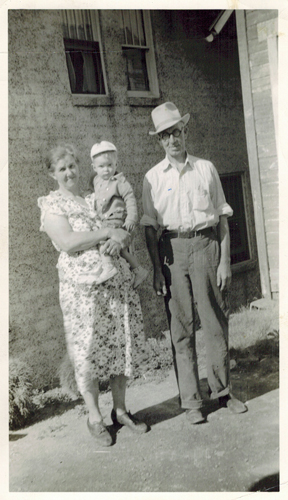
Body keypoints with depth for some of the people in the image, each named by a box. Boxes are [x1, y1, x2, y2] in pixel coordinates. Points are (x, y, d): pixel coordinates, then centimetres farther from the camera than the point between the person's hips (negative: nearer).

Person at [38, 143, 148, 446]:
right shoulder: (51, 204, 1)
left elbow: (126, 233, 13)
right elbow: (67, 242, -14)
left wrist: (120, 238, -10)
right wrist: (108, 232, -14)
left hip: (116, 281, 5)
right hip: (82, 285, -4)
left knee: (121, 345, 9)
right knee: (88, 350, 2)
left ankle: (120, 410, 26)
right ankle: (94, 417, 21)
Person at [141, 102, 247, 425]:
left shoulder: (206, 168, 8)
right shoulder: (153, 177, 7)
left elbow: (222, 217, 7)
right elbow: (150, 227, 5)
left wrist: (224, 260, 0)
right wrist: (157, 270, -2)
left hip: (206, 244, 1)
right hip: (172, 249, 0)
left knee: (216, 321, 5)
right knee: (181, 327, 4)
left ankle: (222, 390, 23)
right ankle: (191, 400, 16)